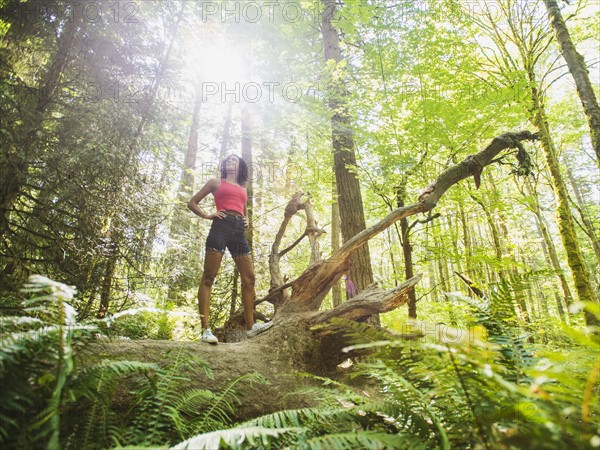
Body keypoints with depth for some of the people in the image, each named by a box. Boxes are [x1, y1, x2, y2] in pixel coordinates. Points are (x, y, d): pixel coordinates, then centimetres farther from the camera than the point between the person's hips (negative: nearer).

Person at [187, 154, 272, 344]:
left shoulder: (243, 189, 29)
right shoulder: (216, 182, 16)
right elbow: (192, 203, 15)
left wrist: (246, 221, 17)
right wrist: (207, 215, -1)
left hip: (239, 231, 5)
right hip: (221, 227, -5)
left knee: (249, 277, -1)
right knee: (209, 277, -10)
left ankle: (250, 326, 4)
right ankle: (205, 329, -12)